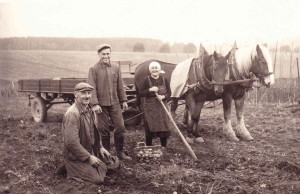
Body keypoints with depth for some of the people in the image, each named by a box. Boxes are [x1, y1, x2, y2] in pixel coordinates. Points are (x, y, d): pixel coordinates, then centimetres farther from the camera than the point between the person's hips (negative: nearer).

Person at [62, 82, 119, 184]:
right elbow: (71, 142, -28)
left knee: (114, 162, 12)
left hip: (91, 152, 9)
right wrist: (88, 157, -22)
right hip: (75, 157, -9)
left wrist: (100, 147, 8)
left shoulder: (88, 110, 8)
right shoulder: (72, 113, -24)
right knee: (97, 178, -17)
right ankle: (69, 169, 1)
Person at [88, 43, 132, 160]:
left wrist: (124, 100, 10)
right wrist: (95, 104, -15)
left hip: (115, 103, 3)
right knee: (104, 130, 4)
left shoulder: (116, 67, 8)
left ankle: (120, 152, 17)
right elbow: (92, 88, -8)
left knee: (120, 127, 2)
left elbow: (120, 85, 12)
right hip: (102, 104, -3)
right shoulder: (93, 69, -4)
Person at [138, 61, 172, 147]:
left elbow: (169, 93, 6)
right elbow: (140, 93, -7)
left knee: (164, 128, 3)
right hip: (149, 107, -3)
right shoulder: (147, 80, -5)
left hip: (162, 107, 3)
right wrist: (150, 90, -21)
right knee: (150, 129, -1)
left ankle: (164, 148, 19)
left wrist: (163, 96, -14)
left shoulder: (164, 80, 5)